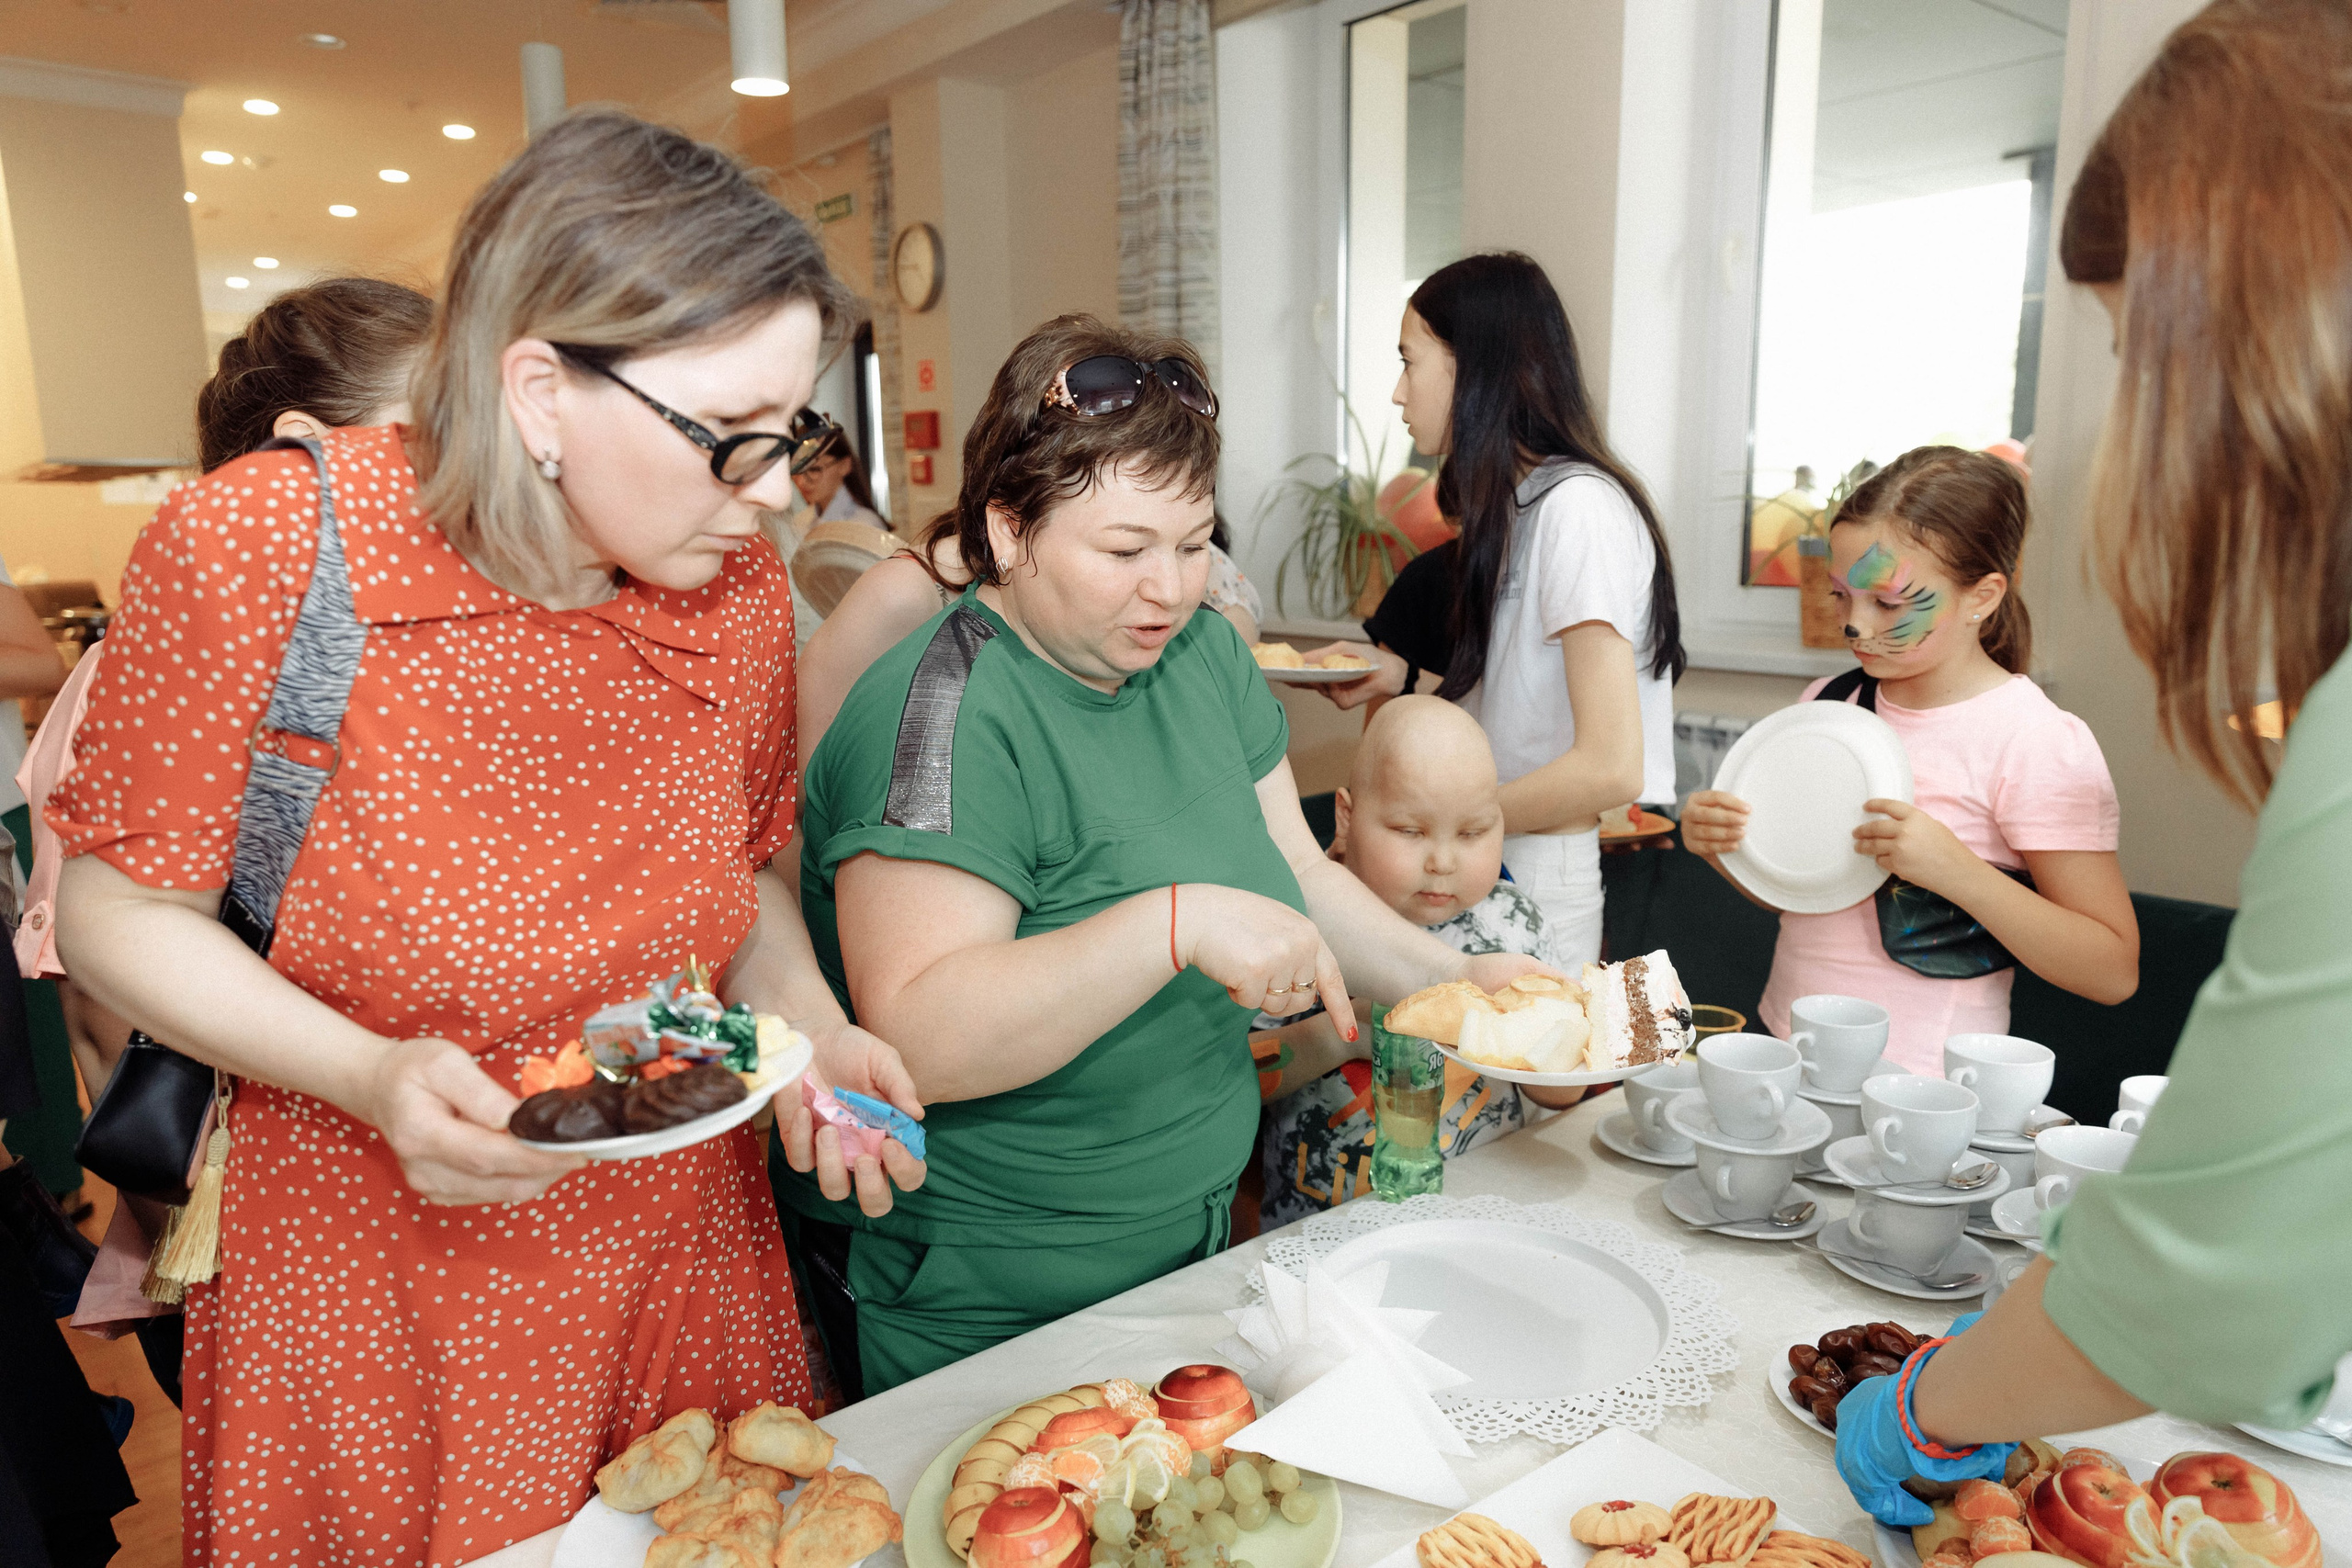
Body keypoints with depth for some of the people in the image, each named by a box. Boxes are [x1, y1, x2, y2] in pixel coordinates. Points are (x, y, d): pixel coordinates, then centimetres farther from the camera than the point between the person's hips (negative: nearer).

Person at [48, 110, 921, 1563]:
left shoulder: (738, 586, -7)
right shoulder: (252, 552, -19)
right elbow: (121, 908, -9)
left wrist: (811, 1033, -11)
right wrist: (369, 1078, -24)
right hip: (373, 1295, -3)